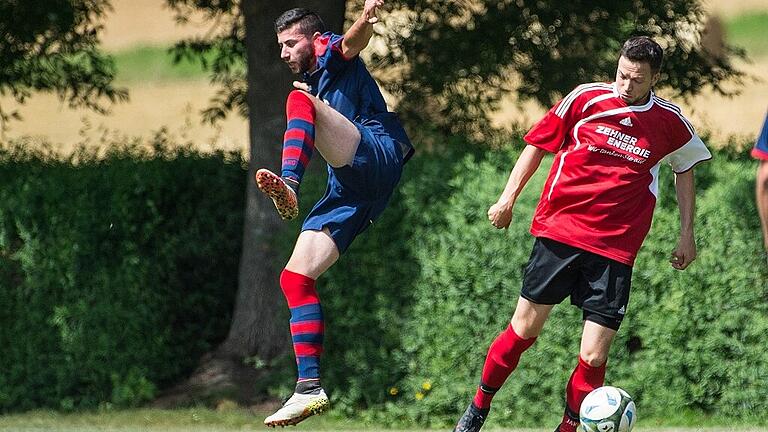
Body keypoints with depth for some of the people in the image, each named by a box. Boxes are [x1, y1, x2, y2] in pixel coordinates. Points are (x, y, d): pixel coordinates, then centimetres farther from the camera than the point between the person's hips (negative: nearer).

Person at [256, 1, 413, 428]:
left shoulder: (333, 53, 7)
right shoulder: (309, 82, 32)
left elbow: (353, 42, -16)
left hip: (378, 153, -8)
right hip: (347, 192, 8)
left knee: (300, 100, -27)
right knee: (295, 277, -2)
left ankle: (289, 186, -53)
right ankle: (309, 388, -6)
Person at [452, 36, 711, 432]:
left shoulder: (669, 122, 2)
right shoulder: (587, 98, -2)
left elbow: (685, 167, 21)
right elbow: (538, 143, 9)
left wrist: (686, 233, 18)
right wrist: (509, 196, 2)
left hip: (614, 250, 0)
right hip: (559, 231, 0)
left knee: (593, 358, -7)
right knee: (524, 329, 3)